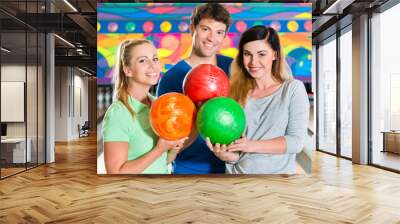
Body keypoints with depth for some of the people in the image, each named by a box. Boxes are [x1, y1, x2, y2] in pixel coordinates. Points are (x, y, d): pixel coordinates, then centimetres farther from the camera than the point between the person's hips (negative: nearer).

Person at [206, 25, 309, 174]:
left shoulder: (294, 88, -7)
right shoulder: (235, 91, -6)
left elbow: (296, 141, -12)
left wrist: (252, 145, -20)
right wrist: (224, 154, -25)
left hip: (279, 172, 0)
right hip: (238, 171, 1)